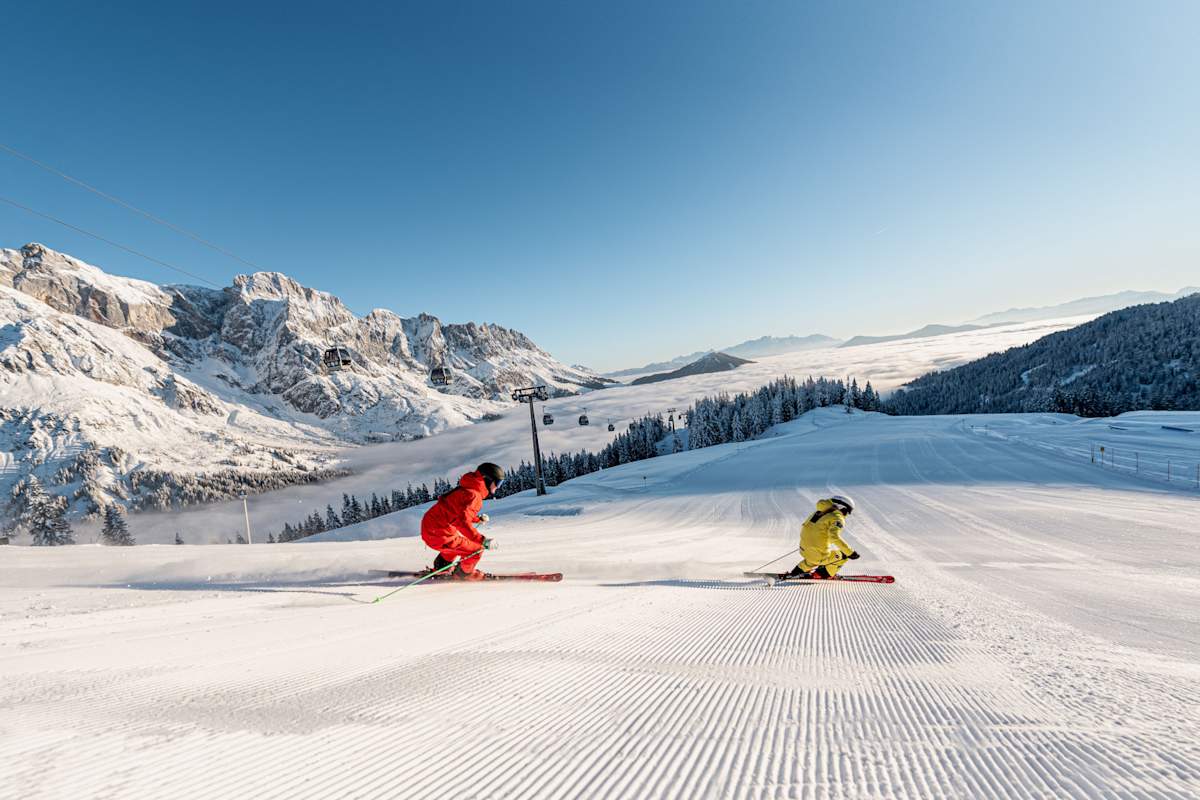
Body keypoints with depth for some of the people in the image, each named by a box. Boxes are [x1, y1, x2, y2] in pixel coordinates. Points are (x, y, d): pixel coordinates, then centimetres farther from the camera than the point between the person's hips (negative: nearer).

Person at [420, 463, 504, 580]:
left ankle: (441, 568, 47)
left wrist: (478, 518, 22)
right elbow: (463, 522, -33)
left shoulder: (467, 489, 10)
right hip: (439, 535, -10)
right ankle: (463, 572, 23)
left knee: (460, 542, 35)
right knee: (476, 549, -3)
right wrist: (483, 540, -36)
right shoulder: (473, 495, -21)